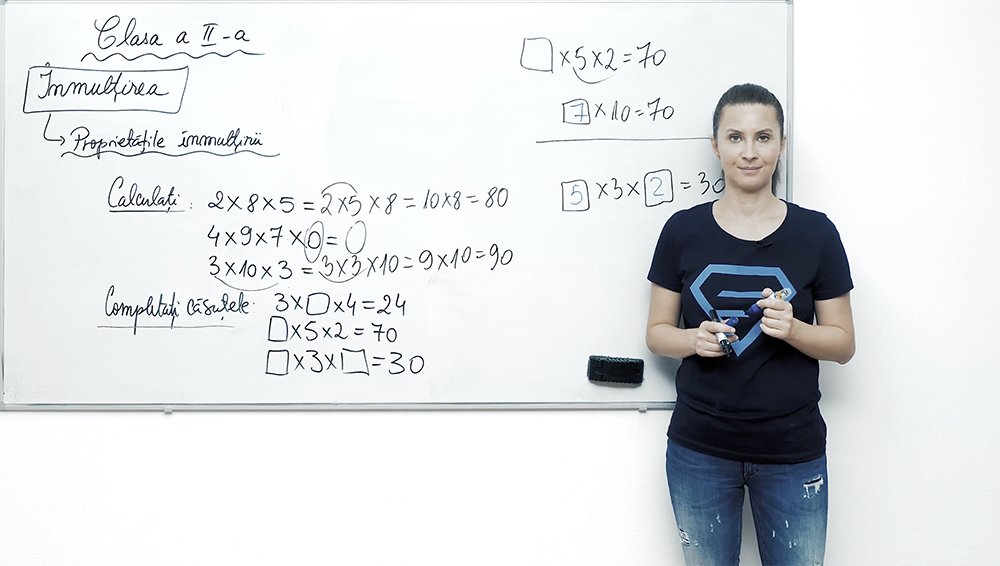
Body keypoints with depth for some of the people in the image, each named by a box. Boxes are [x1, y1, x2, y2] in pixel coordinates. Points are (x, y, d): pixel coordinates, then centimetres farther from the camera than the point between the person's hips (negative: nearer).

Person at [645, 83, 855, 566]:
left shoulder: (815, 232, -2)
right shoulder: (682, 231, 0)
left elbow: (843, 343, 2)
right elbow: (657, 332, 5)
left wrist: (792, 329, -18)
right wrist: (695, 339, -16)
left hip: (792, 453, 0)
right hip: (699, 450, 1)